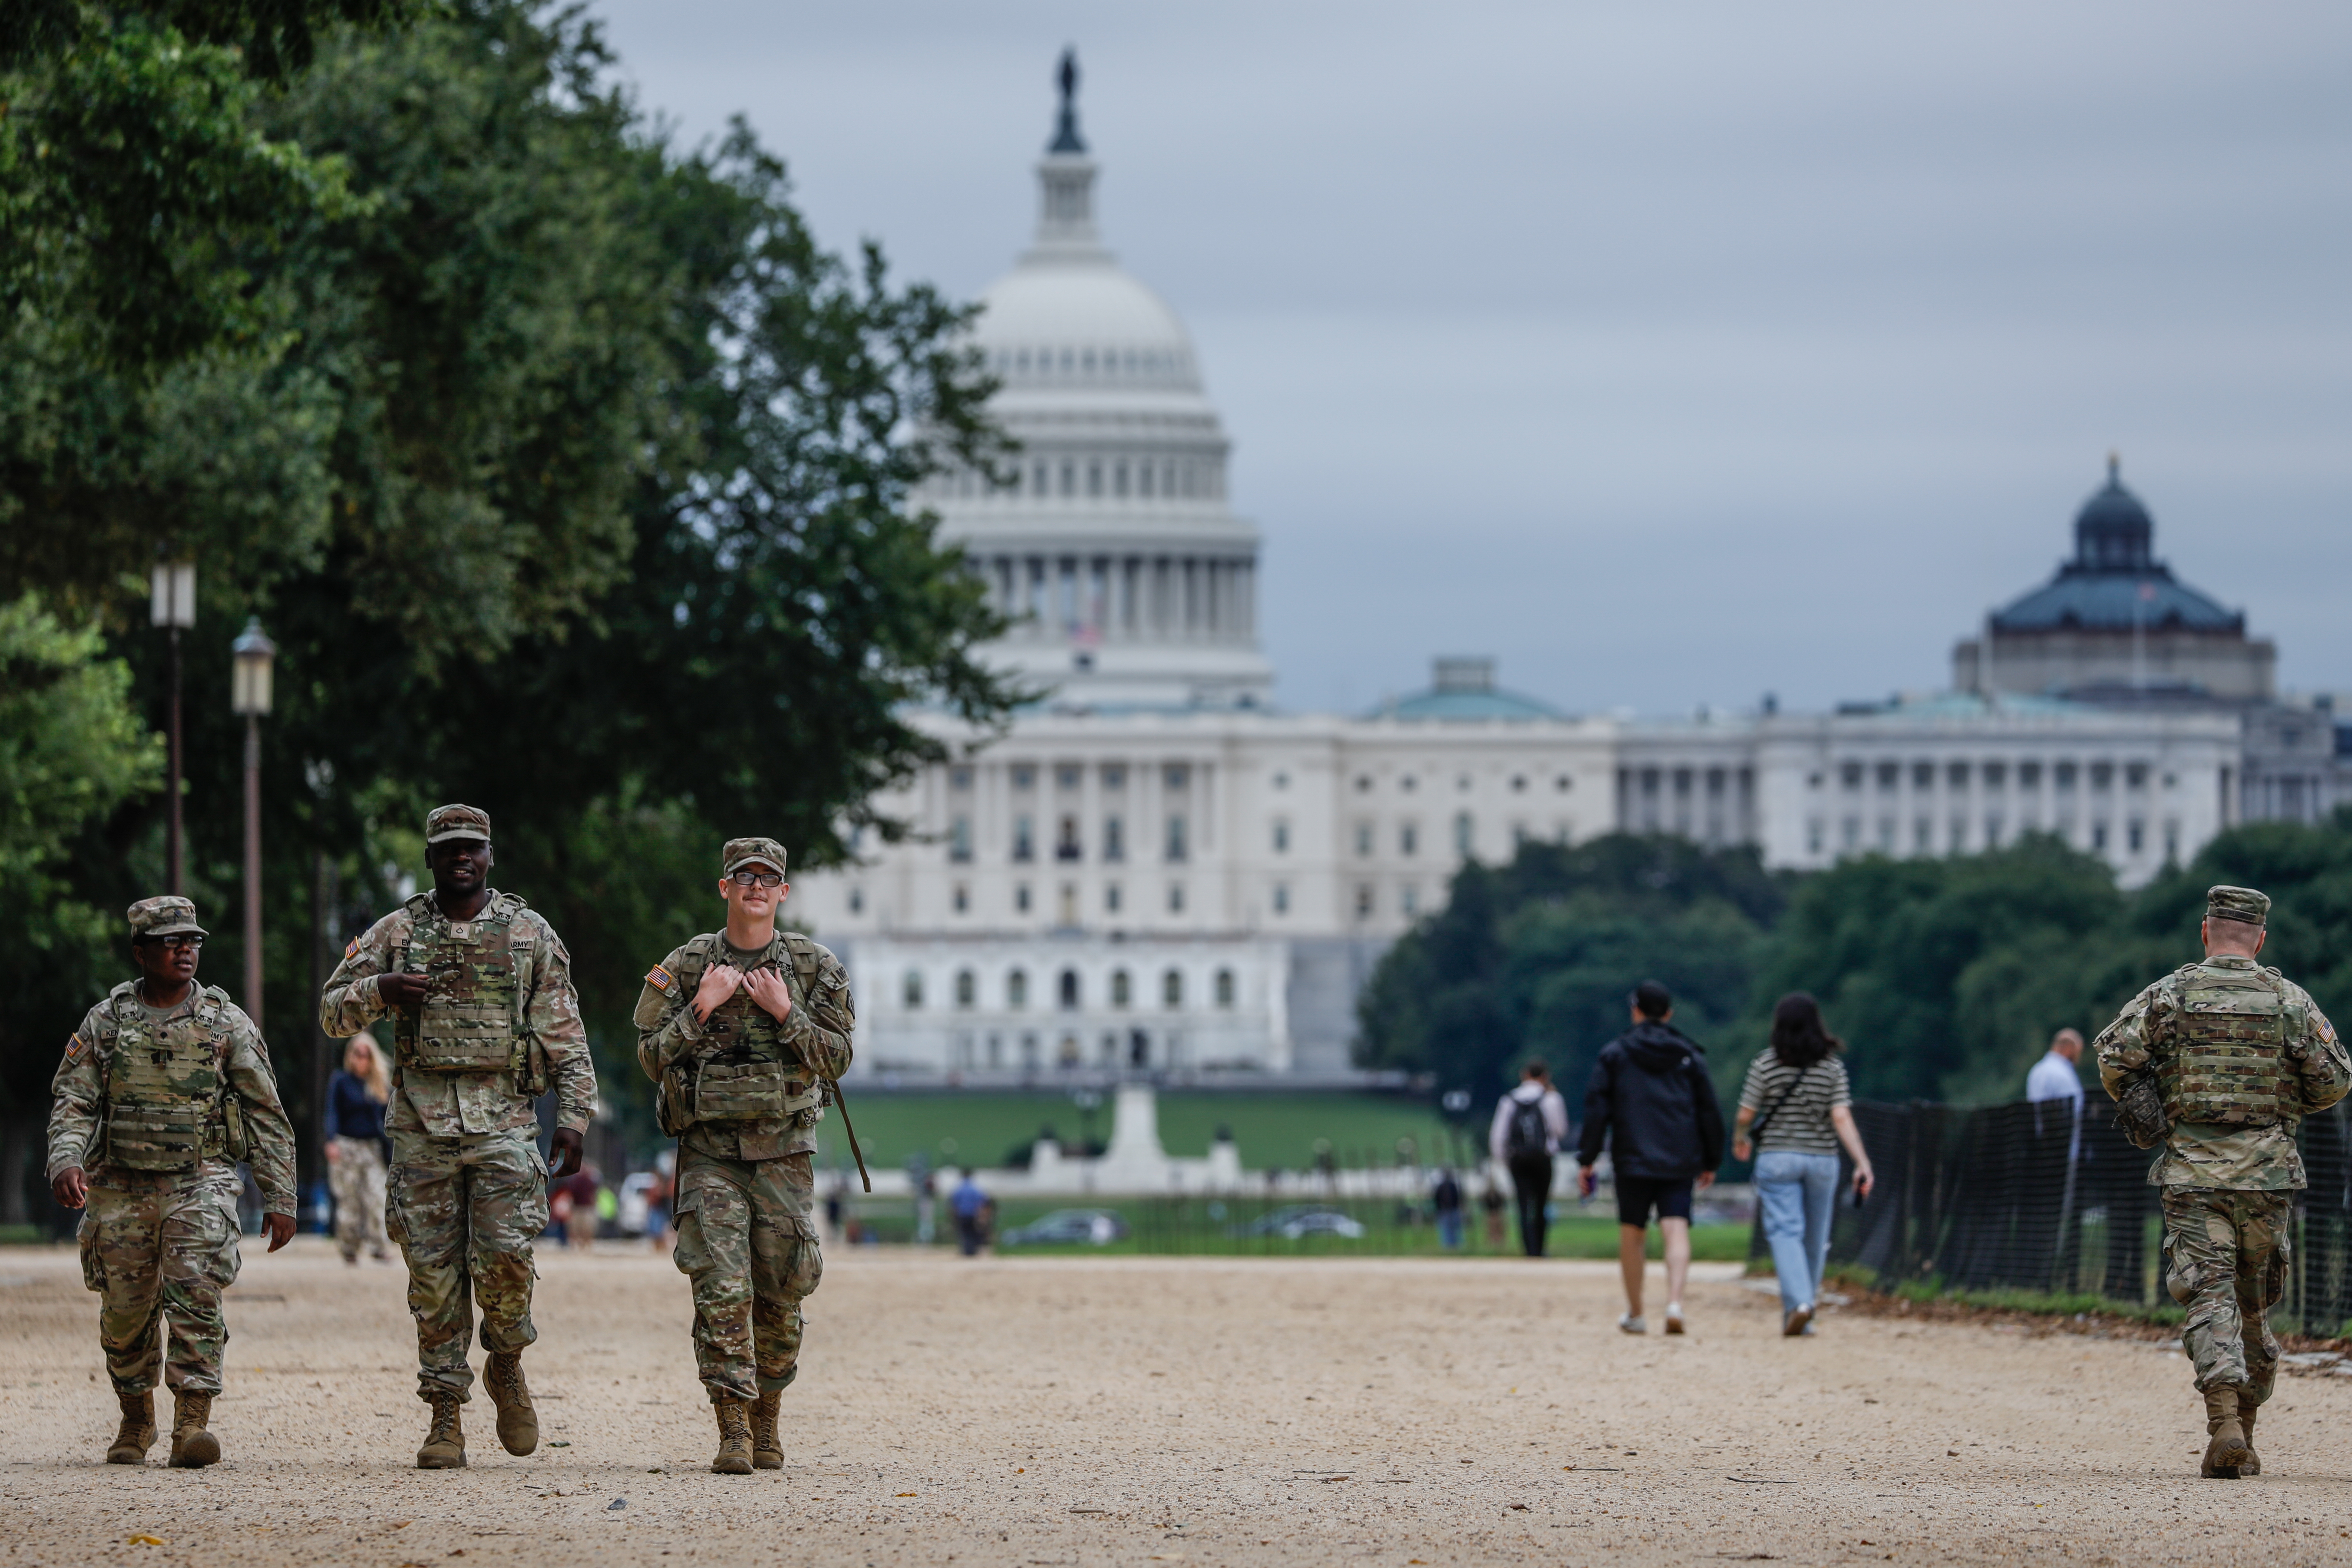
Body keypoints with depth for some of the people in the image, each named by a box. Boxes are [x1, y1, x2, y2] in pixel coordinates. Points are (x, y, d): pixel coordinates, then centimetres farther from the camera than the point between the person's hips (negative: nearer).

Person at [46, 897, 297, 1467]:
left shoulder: (226, 1022, 3)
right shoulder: (106, 1021, 5)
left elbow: (266, 1114, 5)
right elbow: (72, 1101, 1)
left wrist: (280, 1198, 1)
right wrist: (65, 1161, -19)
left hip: (200, 1184, -2)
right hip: (121, 1188, 2)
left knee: (196, 1297, -19)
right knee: (125, 1315, 7)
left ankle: (193, 1425, -21)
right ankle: (136, 1422, 27)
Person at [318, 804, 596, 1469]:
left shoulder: (530, 933, 8)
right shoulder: (397, 933, 9)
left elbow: (566, 1037, 8)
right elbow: (332, 1011, 9)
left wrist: (574, 1118, 0)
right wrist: (379, 991, -11)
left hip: (504, 1120, -1)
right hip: (423, 1121, 1)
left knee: (504, 1254, -14)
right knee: (434, 1271, -1)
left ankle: (507, 1364, 14)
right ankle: (446, 1419, 4)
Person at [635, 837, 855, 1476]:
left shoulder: (815, 968, 5)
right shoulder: (685, 967, 4)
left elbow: (836, 1058, 1)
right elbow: (652, 1056, 2)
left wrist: (785, 1014, -11)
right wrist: (701, 1010, -11)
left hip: (784, 1152, 1)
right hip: (710, 1152, -1)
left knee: (780, 1297, 4)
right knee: (721, 1291, -13)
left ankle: (766, 1421, 22)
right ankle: (734, 1430, -13)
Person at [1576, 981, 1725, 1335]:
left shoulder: (1614, 1054, 3)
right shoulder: (1690, 1056, 8)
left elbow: (1596, 1110, -1)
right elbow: (1710, 1111, 10)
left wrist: (1587, 1160, 2)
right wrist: (1711, 1162, 19)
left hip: (1632, 1160, -1)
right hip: (1681, 1162, 1)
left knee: (1632, 1233, 11)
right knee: (1677, 1230, -6)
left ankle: (1635, 1314, 19)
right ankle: (1675, 1302, -27)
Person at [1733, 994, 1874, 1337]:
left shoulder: (1765, 1064, -6)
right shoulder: (1832, 1067, -2)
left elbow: (1747, 1115, -3)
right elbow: (1842, 1119, -11)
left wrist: (1741, 1139, 18)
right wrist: (1863, 1163, -12)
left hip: (1776, 1157, -2)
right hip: (1822, 1160, 2)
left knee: (1785, 1232, -7)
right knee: (1815, 1238, 14)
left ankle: (1798, 1302, -29)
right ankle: (1801, 1315, 21)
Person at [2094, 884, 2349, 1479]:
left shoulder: (2171, 994, -1)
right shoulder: (2289, 1000, 1)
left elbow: (2115, 1058, -7)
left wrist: (2139, 1110, 11)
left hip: (2192, 1169, -1)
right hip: (2266, 1173, 1)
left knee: (2211, 1299, -6)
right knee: (2254, 1305, 14)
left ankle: (2225, 1423, -27)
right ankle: (2244, 1440, 20)